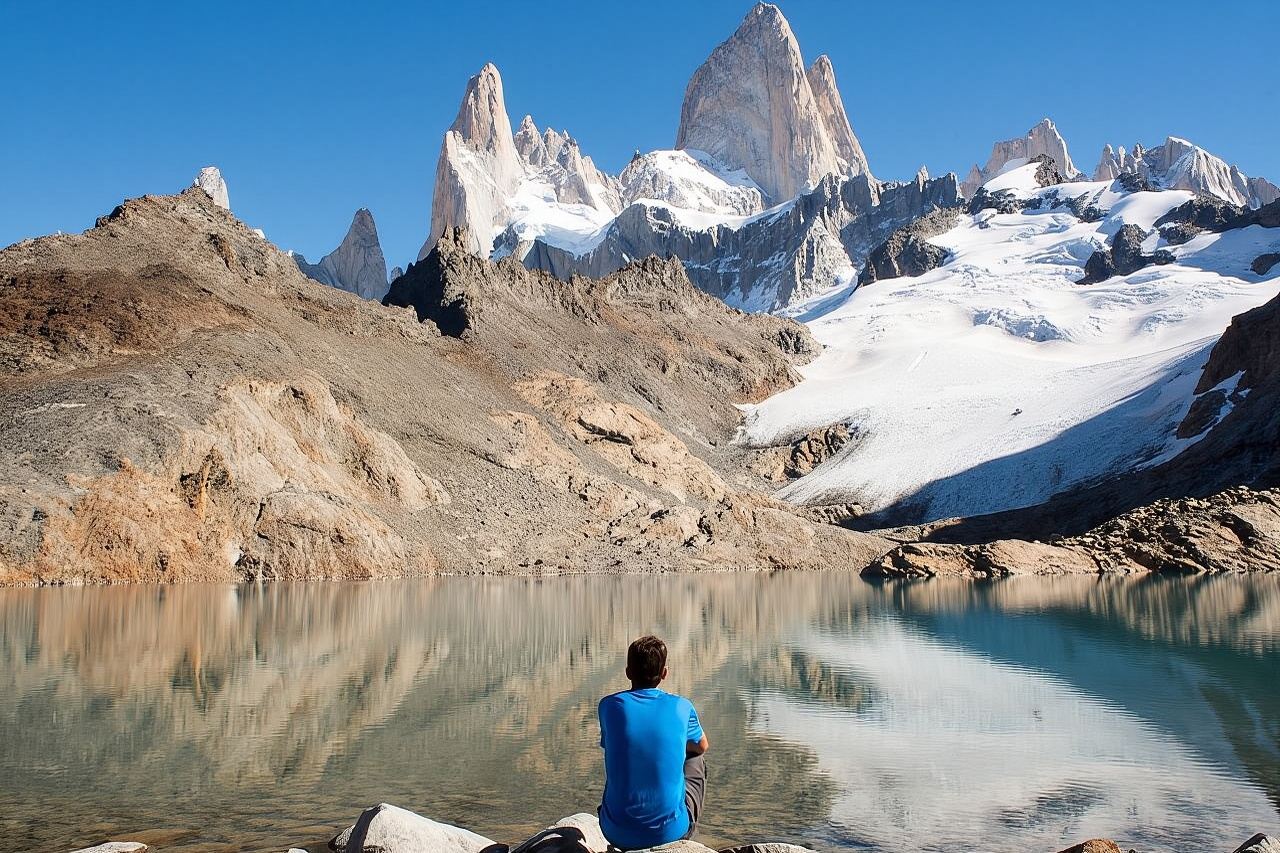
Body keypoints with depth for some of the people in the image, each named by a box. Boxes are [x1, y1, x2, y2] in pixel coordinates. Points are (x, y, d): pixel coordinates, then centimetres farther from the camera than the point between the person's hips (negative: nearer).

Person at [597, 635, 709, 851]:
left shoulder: (609, 706, -4)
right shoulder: (681, 707, -4)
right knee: (697, 759, 27)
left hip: (618, 834, 1)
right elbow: (702, 745, 17)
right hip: (671, 831, -1)